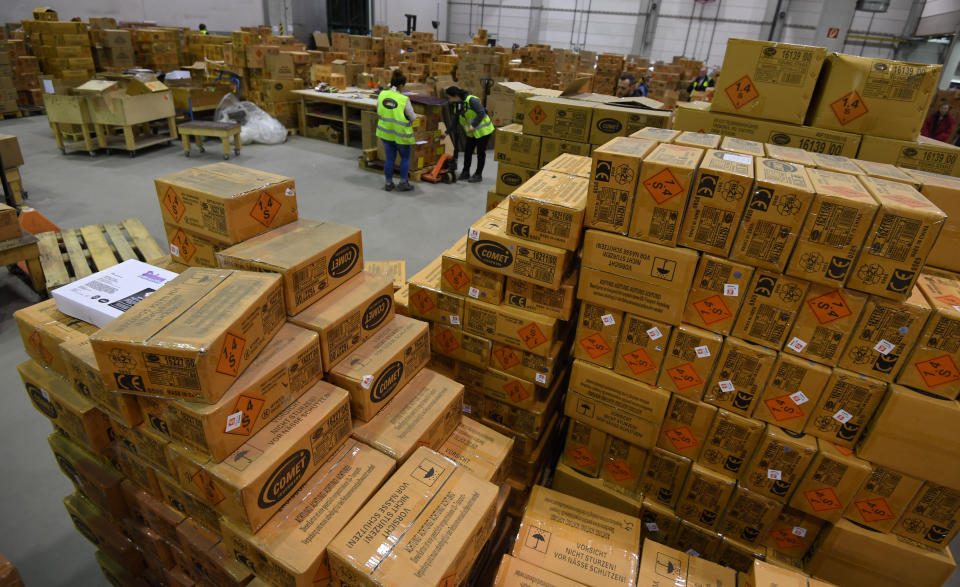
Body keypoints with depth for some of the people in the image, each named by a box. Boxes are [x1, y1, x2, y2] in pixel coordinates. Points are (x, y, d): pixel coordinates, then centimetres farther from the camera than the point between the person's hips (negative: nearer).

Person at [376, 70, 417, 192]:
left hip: (385, 132, 4)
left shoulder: (382, 95, -6)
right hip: (401, 134, -4)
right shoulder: (404, 100, -20)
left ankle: (389, 183, 21)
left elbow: (378, 112, 7)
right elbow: (413, 118, -10)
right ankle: (403, 183, 15)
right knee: (405, 158, 15)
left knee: (390, 158, 15)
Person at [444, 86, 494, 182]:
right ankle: (465, 172, 25)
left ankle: (478, 175, 14)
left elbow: (481, 113, -26)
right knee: (467, 152, 11)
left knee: (480, 153, 4)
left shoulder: (471, 100, -22)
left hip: (483, 130, -8)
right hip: (471, 133, 8)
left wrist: (473, 125, -32)